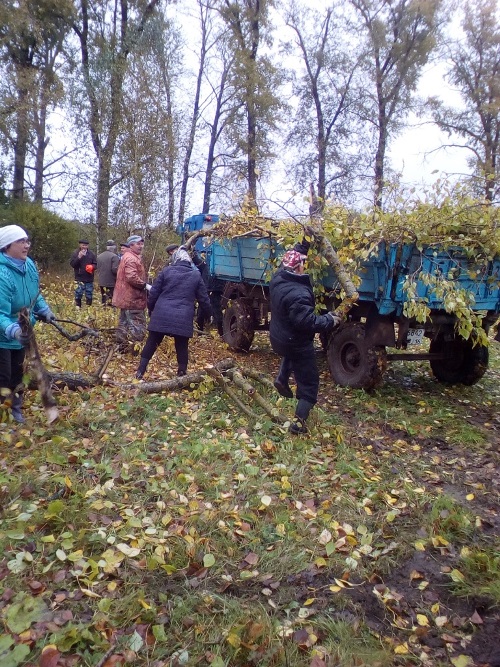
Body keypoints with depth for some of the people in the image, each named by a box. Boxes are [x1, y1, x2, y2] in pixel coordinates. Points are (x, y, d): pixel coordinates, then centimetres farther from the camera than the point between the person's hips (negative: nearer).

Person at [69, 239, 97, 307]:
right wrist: (79, 257, -20)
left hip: (89, 278, 3)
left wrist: (92, 267, -13)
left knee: (89, 295, 8)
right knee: (78, 294, -5)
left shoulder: (91, 253, 7)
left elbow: (95, 264, 10)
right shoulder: (75, 253, 1)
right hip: (79, 278, -2)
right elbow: (72, 264, -7)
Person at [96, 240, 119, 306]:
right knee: (111, 300, -6)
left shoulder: (99, 256, 12)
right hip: (111, 283, -7)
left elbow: (98, 269, 17)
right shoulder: (114, 256, -13)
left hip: (101, 282, 7)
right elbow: (115, 270, -19)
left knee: (104, 300, 14)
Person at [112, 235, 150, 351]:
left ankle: (123, 346, 26)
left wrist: (143, 285, 16)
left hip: (126, 297, 11)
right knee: (138, 326, -9)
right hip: (132, 298, -11)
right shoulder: (131, 259, -17)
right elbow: (132, 277, -30)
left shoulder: (128, 256, 18)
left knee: (124, 322, 17)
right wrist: (145, 285, -21)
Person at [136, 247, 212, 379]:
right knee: (182, 348, 10)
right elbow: (203, 299, 10)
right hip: (183, 319, 0)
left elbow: (154, 293, 6)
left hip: (162, 315, 1)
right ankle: (181, 375, 15)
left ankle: (140, 372, 17)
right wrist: (208, 315, 23)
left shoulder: (167, 271, 5)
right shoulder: (196, 275, 7)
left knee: (151, 344, 12)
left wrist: (151, 308, 21)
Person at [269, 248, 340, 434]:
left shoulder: (278, 279, -7)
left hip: (278, 338, 8)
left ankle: (282, 379, 28)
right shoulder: (298, 294, -34)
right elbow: (308, 322, -34)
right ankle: (299, 422, 7)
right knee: (309, 382, 7)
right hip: (296, 343, -8)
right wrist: (329, 320, -20)